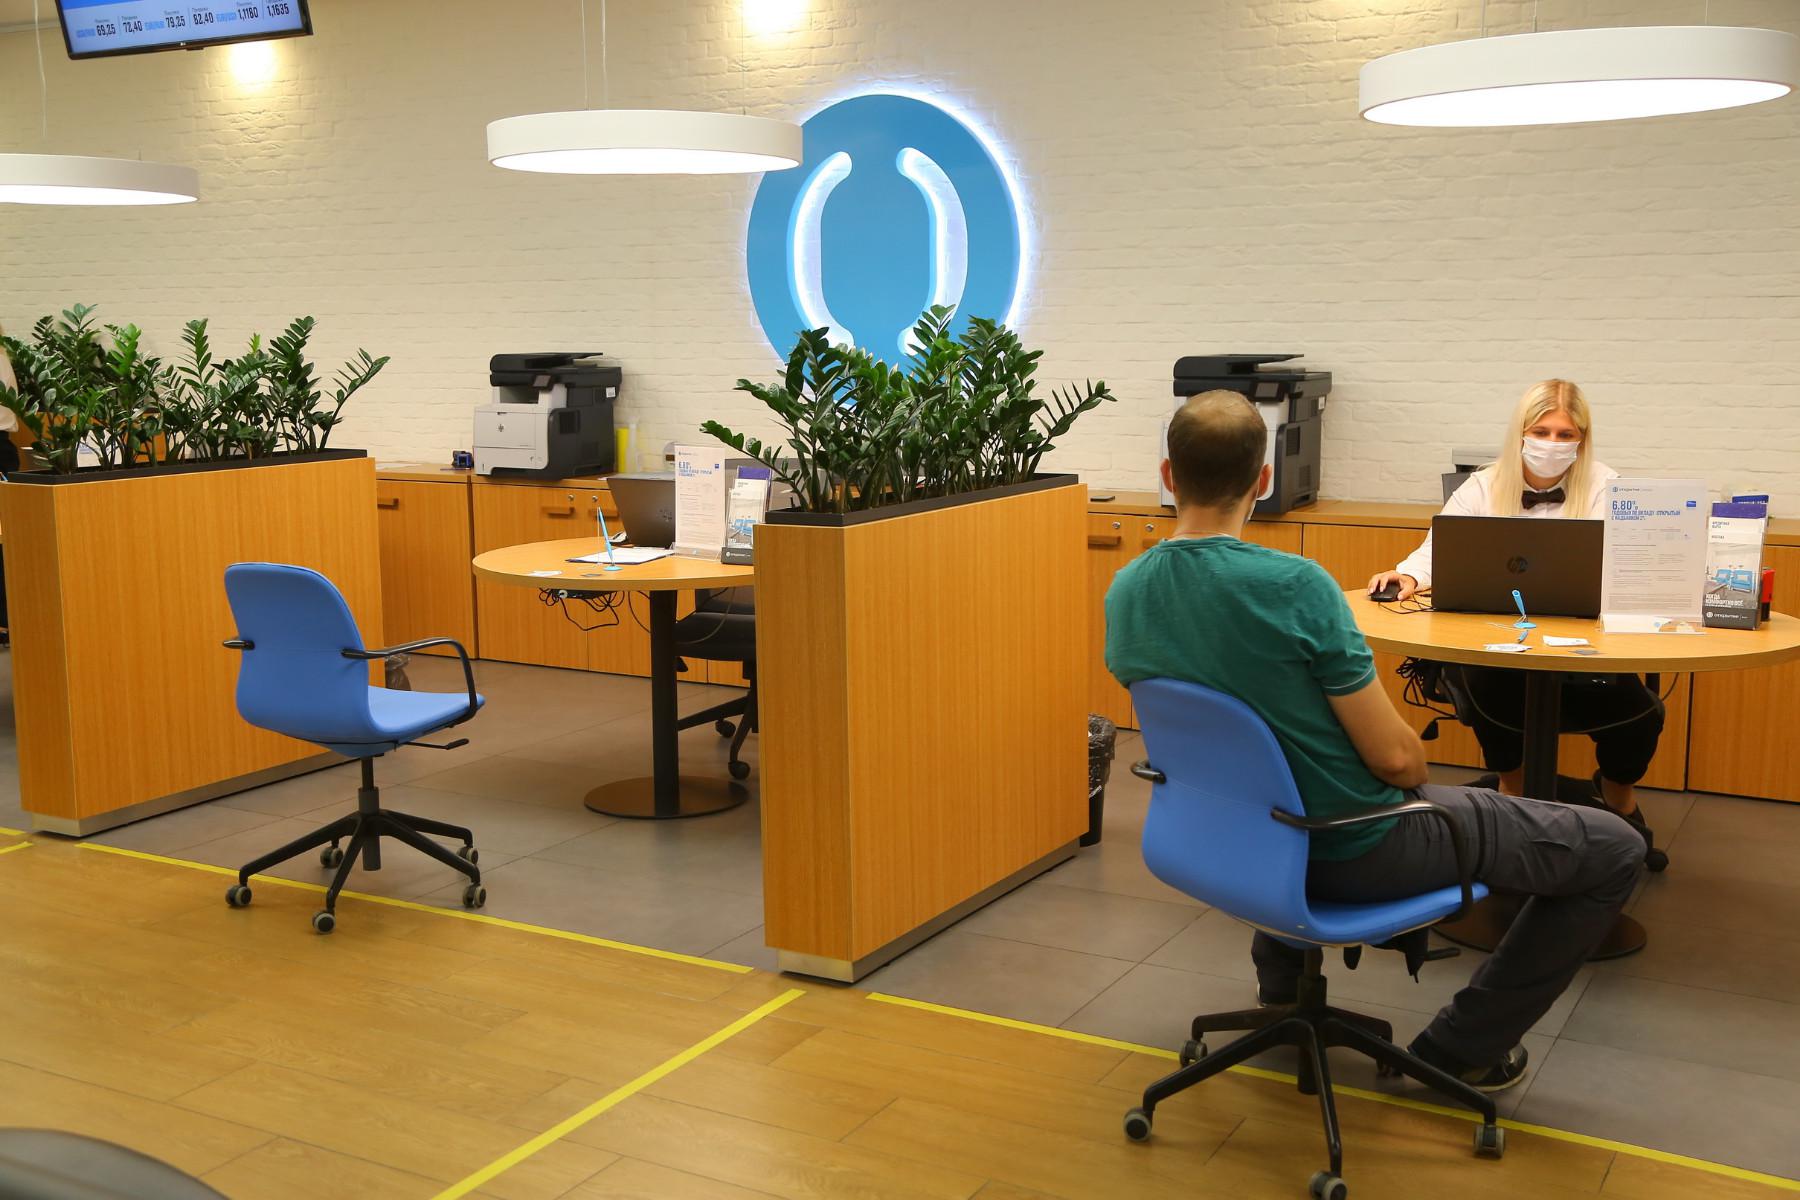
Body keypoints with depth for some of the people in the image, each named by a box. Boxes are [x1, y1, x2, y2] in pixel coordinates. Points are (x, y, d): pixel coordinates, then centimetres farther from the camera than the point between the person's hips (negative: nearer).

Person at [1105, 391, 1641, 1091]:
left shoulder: (1124, 595, -7)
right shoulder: (1294, 586, -28)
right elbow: (1394, 757, -23)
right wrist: (1420, 776, 2)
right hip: (1356, 851, -7)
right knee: (1614, 850, 6)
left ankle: (1280, 978, 46)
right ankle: (1461, 1047, 14)